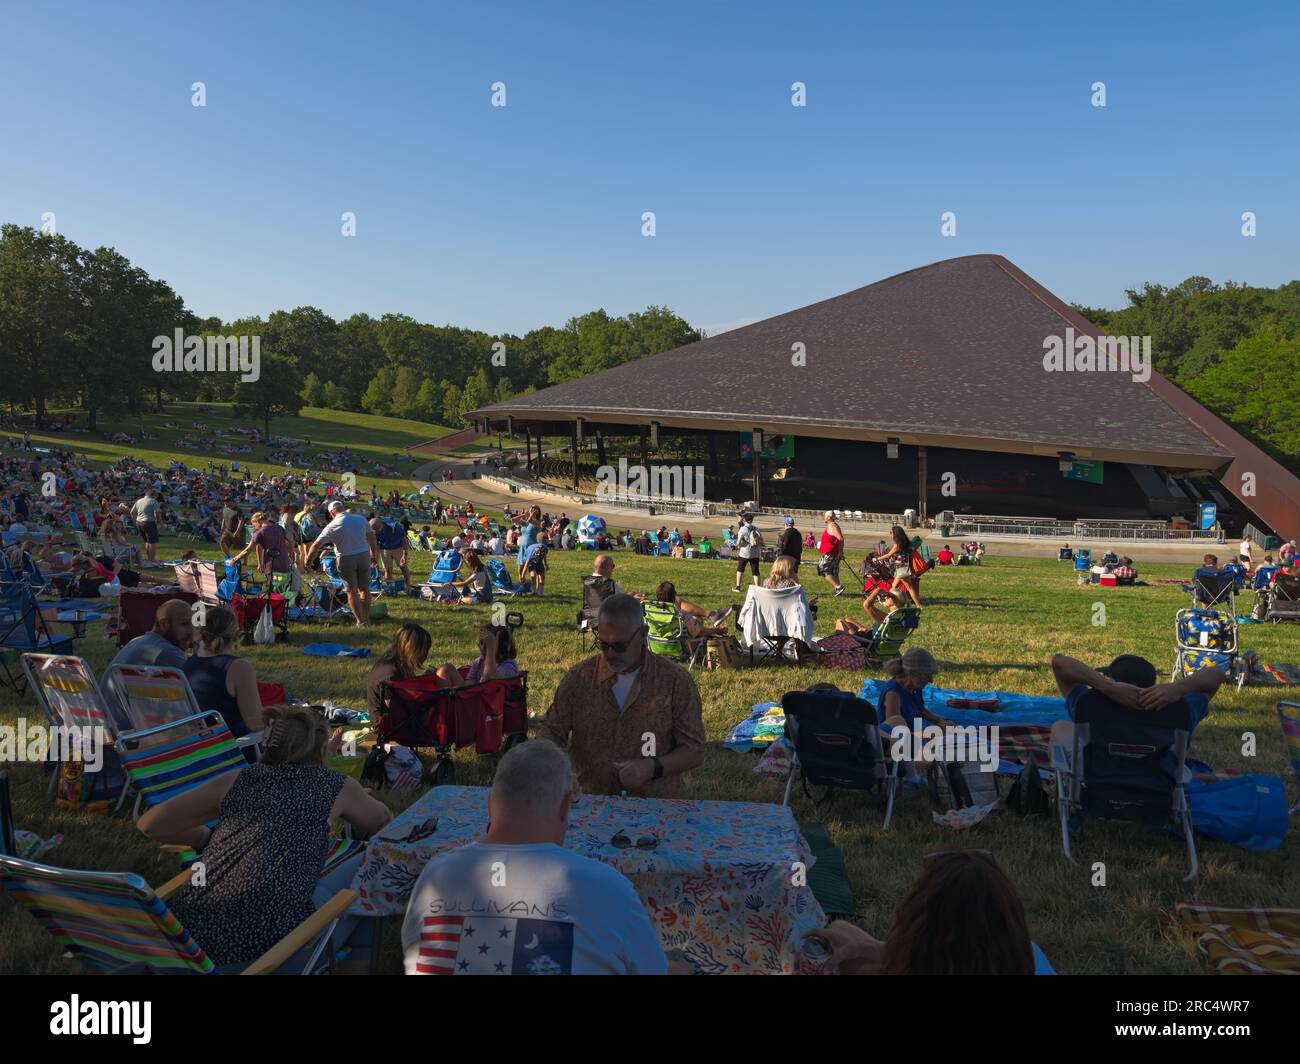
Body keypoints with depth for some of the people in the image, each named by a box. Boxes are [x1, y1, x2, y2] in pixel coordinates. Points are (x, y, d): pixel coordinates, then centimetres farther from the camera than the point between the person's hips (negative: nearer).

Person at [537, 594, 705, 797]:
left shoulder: (676, 681, -3)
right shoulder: (578, 677, 3)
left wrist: (653, 768, -16)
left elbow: (693, 750, 0)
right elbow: (551, 729, 10)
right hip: (591, 804, 2)